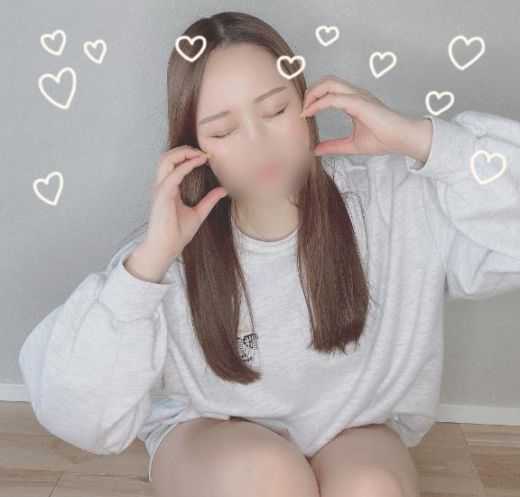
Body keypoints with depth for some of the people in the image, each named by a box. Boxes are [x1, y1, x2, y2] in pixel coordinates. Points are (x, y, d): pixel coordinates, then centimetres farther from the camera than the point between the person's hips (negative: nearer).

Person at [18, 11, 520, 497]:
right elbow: (78, 414, -23)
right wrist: (150, 257, -34)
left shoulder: (389, 200, -18)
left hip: (353, 430, 1)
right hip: (211, 433, 0)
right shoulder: (173, 253, -20)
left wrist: (417, 138, -31)